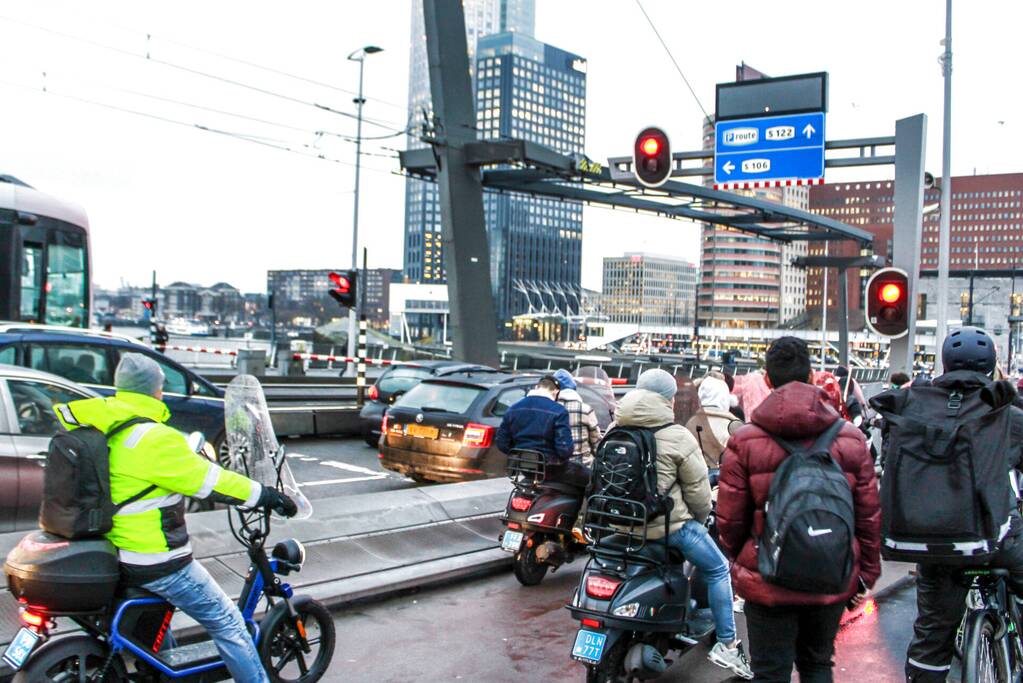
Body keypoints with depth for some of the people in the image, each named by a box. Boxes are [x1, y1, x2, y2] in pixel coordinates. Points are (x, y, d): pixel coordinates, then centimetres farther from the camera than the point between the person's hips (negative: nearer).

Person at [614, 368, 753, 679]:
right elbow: (697, 488, -8)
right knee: (718, 570, 12)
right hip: (668, 522, -7)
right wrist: (701, 517, 10)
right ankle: (726, 645, 13)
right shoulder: (677, 437, -13)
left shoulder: (616, 431, 5)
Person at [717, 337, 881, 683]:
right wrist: (866, 574, 14)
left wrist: (740, 560, 14)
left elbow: (729, 519, -6)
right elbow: (869, 515, 2)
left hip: (768, 583, -3)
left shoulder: (744, 441, -11)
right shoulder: (851, 439, -3)